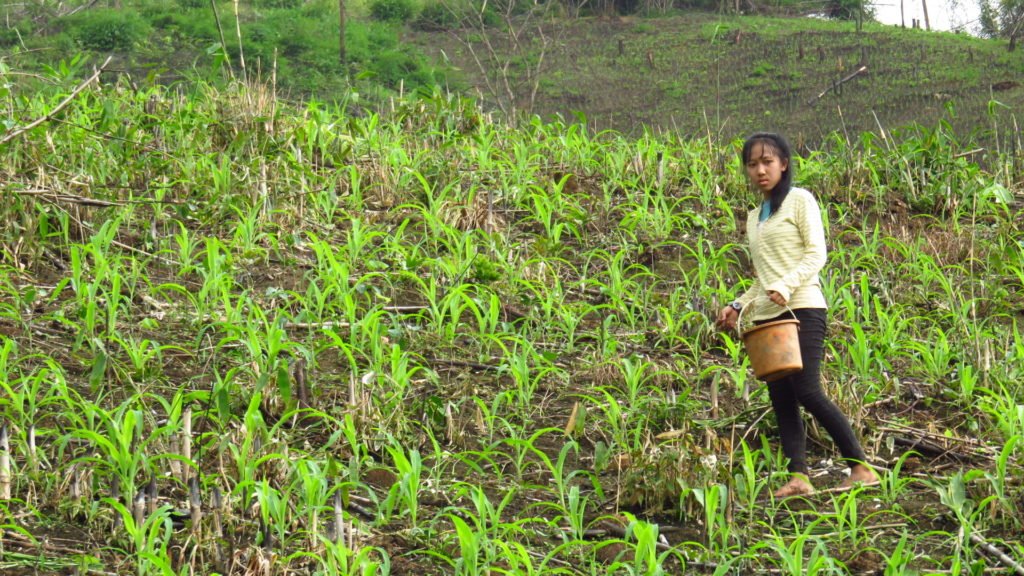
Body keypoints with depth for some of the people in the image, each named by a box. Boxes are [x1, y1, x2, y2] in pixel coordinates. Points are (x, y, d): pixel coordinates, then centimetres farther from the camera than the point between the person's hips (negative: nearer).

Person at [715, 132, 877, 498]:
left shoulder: (799, 200, 3)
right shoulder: (754, 217, 22)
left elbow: (816, 253, -7)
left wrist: (785, 286, -21)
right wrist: (738, 306, 12)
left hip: (802, 308, -7)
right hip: (767, 317, 7)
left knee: (807, 392, -17)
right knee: (781, 400, -3)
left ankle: (860, 468, -12)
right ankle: (798, 477, -7)